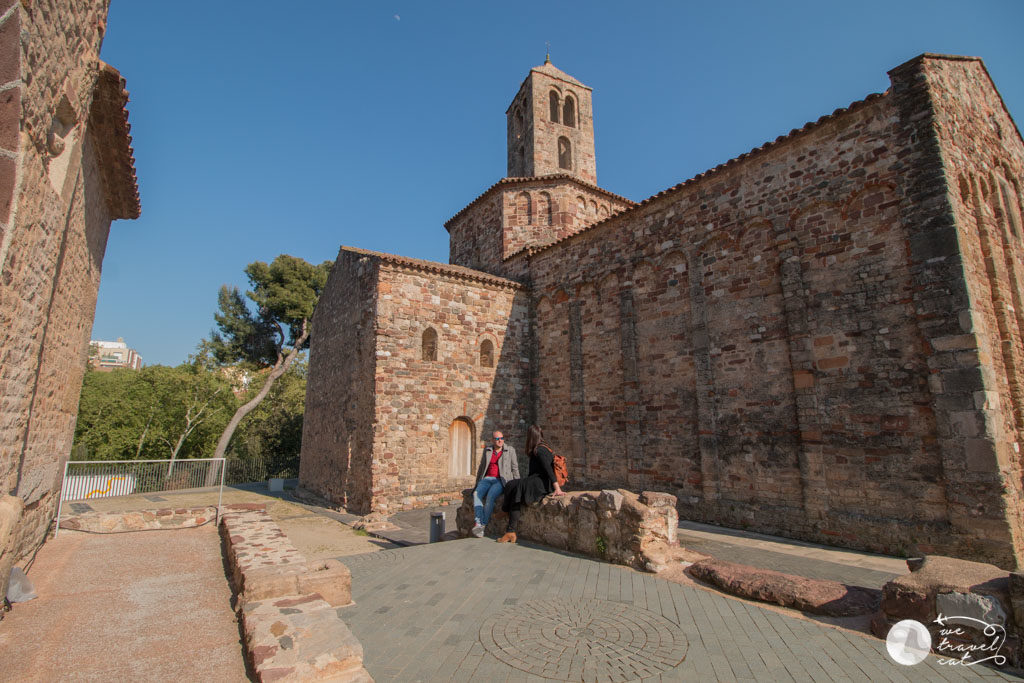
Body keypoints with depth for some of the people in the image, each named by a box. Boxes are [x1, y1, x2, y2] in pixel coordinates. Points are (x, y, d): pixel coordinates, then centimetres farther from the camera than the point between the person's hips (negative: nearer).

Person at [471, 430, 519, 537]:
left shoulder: (510, 450, 7)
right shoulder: (487, 450, 15)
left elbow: (515, 468, 7)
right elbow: (481, 467, 22)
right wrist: (478, 483, 18)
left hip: (501, 480, -3)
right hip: (487, 479, 3)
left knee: (491, 496, -32)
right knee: (476, 494, -27)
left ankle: (483, 524, -26)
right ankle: (478, 523, -37)